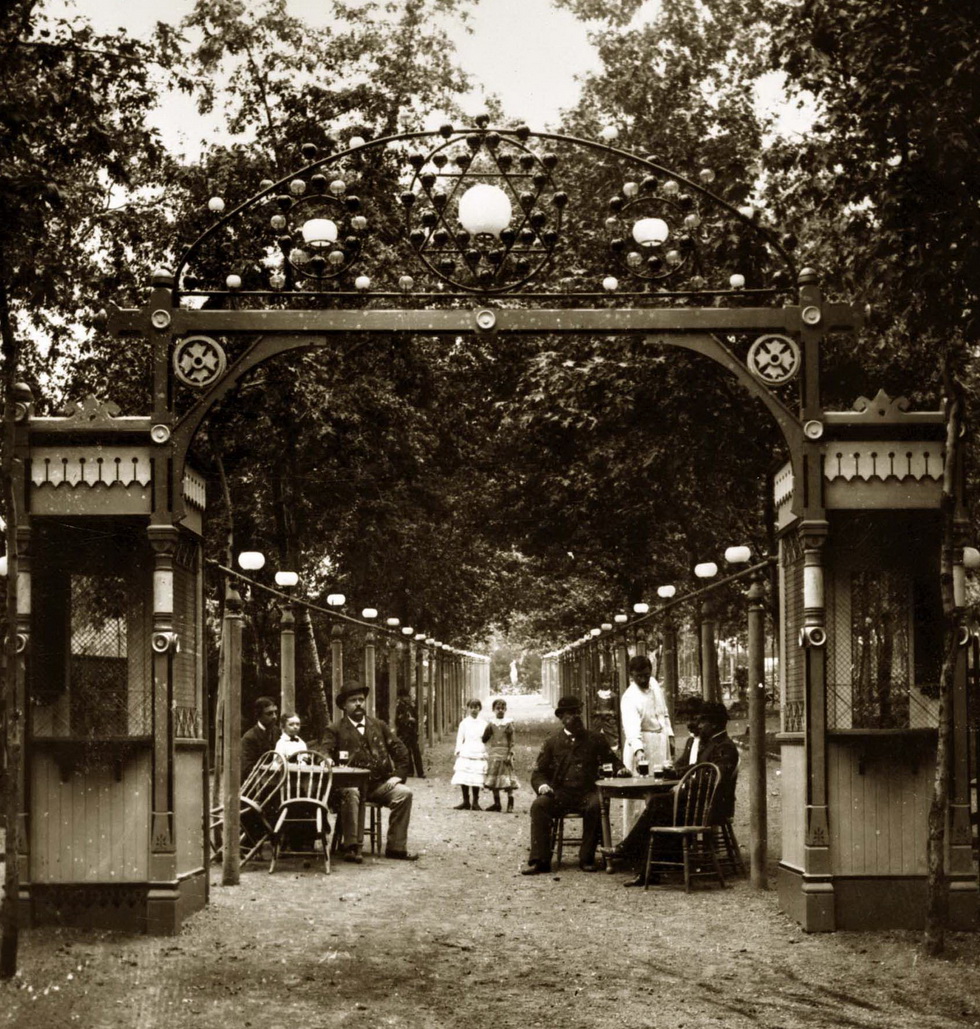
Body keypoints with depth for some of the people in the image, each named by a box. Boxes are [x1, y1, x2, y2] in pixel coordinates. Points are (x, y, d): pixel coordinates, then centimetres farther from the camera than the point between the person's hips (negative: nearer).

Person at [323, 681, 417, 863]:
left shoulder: (379, 725, 19)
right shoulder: (335, 729, 10)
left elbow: (400, 750, 18)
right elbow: (326, 751, -1)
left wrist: (399, 775, 4)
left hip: (380, 784, 4)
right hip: (352, 783, -3)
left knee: (404, 793, -22)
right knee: (350, 794, -38)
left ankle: (396, 847, -16)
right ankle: (351, 847, -33)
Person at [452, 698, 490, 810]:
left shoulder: (483, 724, 8)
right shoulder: (464, 723, 6)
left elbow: (485, 740, 14)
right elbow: (460, 739, 7)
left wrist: (487, 735, -5)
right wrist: (458, 753, 2)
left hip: (479, 757, 0)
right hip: (465, 756, 0)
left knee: (476, 780, -3)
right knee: (463, 779, -4)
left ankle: (475, 802, 7)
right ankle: (466, 801, 7)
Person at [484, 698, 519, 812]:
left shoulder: (508, 723, -2)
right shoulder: (491, 723, 8)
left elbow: (511, 741, -4)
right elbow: (487, 739, 11)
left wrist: (510, 754, -12)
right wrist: (487, 753, 5)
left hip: (505, 753, -4)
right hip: (493, 753, 4)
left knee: (507, 779, -6)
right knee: (493, 778, 6)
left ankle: (510, 804, -3)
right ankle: (496, 803, 15)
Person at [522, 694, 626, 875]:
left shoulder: (595, 739, 14)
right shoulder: (553, 741, 13)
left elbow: (613, 760, 17)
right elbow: (538, 772, 13)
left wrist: (620, 769, -7)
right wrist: (542, 785, -9)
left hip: (586, 794, -1)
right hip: (559, 794, 1)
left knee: (595, 805, -34)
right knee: (539, 805, -29)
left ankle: (586, 859, -21)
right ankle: (539, 860, -27)